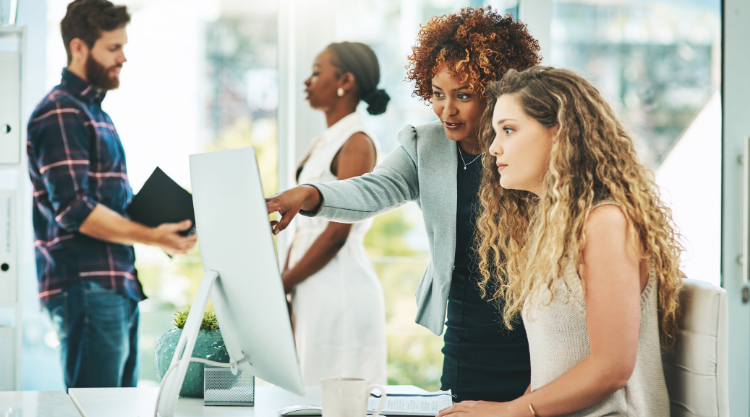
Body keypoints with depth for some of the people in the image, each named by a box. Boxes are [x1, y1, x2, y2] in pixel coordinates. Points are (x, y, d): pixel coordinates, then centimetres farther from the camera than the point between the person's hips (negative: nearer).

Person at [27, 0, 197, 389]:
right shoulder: (60, 113, -10)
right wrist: (150, 237, -22)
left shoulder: (95, 113, 22)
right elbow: (74, 209, -19)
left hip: (117, 285, 10)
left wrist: (164, 220, 11)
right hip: (85, 287, -10)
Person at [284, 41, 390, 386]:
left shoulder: (357, 142, -10)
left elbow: (337, 232, -16)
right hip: (311, 291, 9)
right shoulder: (320, 144, 18)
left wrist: (283, 284, -11)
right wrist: (280, 280, 5)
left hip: (341, 289, -9)